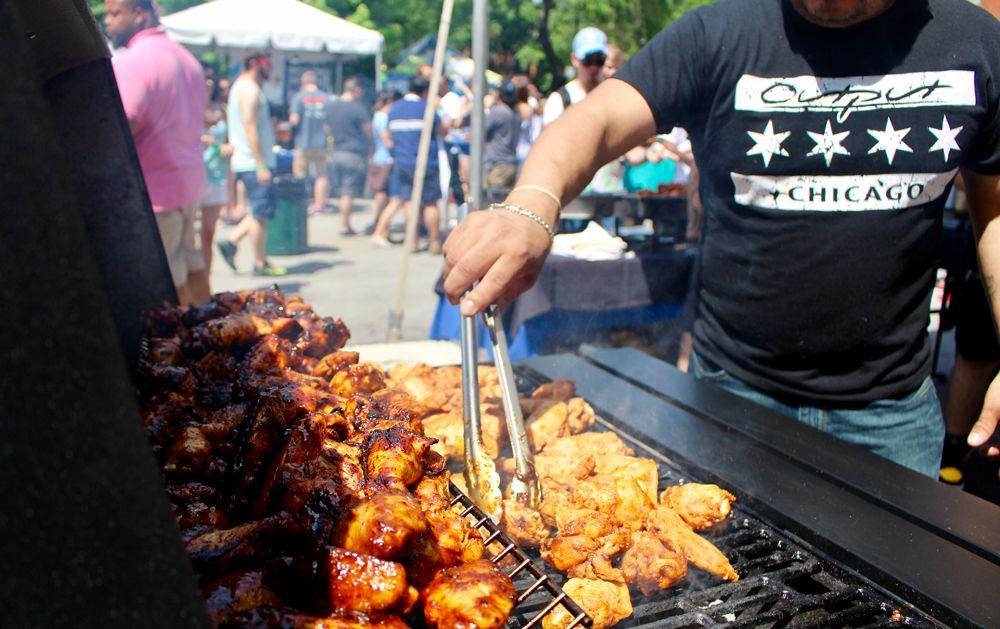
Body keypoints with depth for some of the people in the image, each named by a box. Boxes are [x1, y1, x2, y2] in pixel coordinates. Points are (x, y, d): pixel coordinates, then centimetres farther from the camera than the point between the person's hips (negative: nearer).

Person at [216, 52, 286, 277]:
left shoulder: (241, 86, 20)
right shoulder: (250, 88, -13)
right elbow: (250, 128, -20)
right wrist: (262, 165, -22)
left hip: (248, 163, 10)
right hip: (254, 163, -10)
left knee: (260, 211, 15)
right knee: (260, 212, -3)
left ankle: (230, 243, 15)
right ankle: (260, 264, 4)